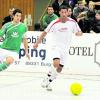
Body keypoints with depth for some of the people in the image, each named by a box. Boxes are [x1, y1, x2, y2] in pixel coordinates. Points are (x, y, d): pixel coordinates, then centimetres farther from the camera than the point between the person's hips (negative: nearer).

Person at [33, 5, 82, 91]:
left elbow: (80, 32, 4)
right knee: (56, 63, -27)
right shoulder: (55, 23, -11)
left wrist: (79, 33, -21)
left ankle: (48, 83, 25)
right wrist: (37, 43, -2)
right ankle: (47, 79, -6)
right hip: (56, 46, -4)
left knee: (59, 69, 7)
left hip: (65, 48, 4)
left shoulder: (72, 22, -6)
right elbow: (45, 32, -1)